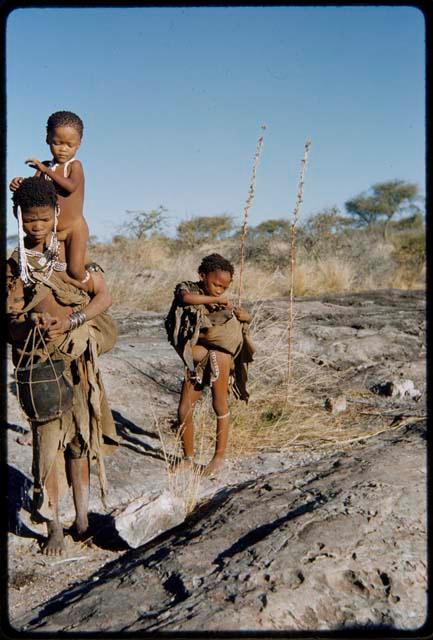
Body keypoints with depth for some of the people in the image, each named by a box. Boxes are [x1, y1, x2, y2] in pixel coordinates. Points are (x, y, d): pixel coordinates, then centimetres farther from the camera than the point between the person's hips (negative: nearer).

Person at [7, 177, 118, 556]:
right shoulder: (13, 265, 5)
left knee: (80, 434, 6)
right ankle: (53, 526, 6)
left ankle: (82, 518, 18)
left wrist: (70, 322, -16)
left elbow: (104, 297, -2)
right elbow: (9, 319, 4)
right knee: (48, 436, -4)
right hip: (37, 363, 0)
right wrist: (29, 323, -18)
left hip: (78, 359, 1)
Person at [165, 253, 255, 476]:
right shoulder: (187, 289, -3)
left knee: (220, 406, 3)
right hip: (196, 362, 1)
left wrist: (244, 316, -7)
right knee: (184, 411, 4)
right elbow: (186, 298, -28)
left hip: (218, 356, -1)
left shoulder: (223, 302, 3)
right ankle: (188, 457, 20)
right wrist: (215, 300, -24)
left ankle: (219, 456, 16)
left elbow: (245, 317, 16)